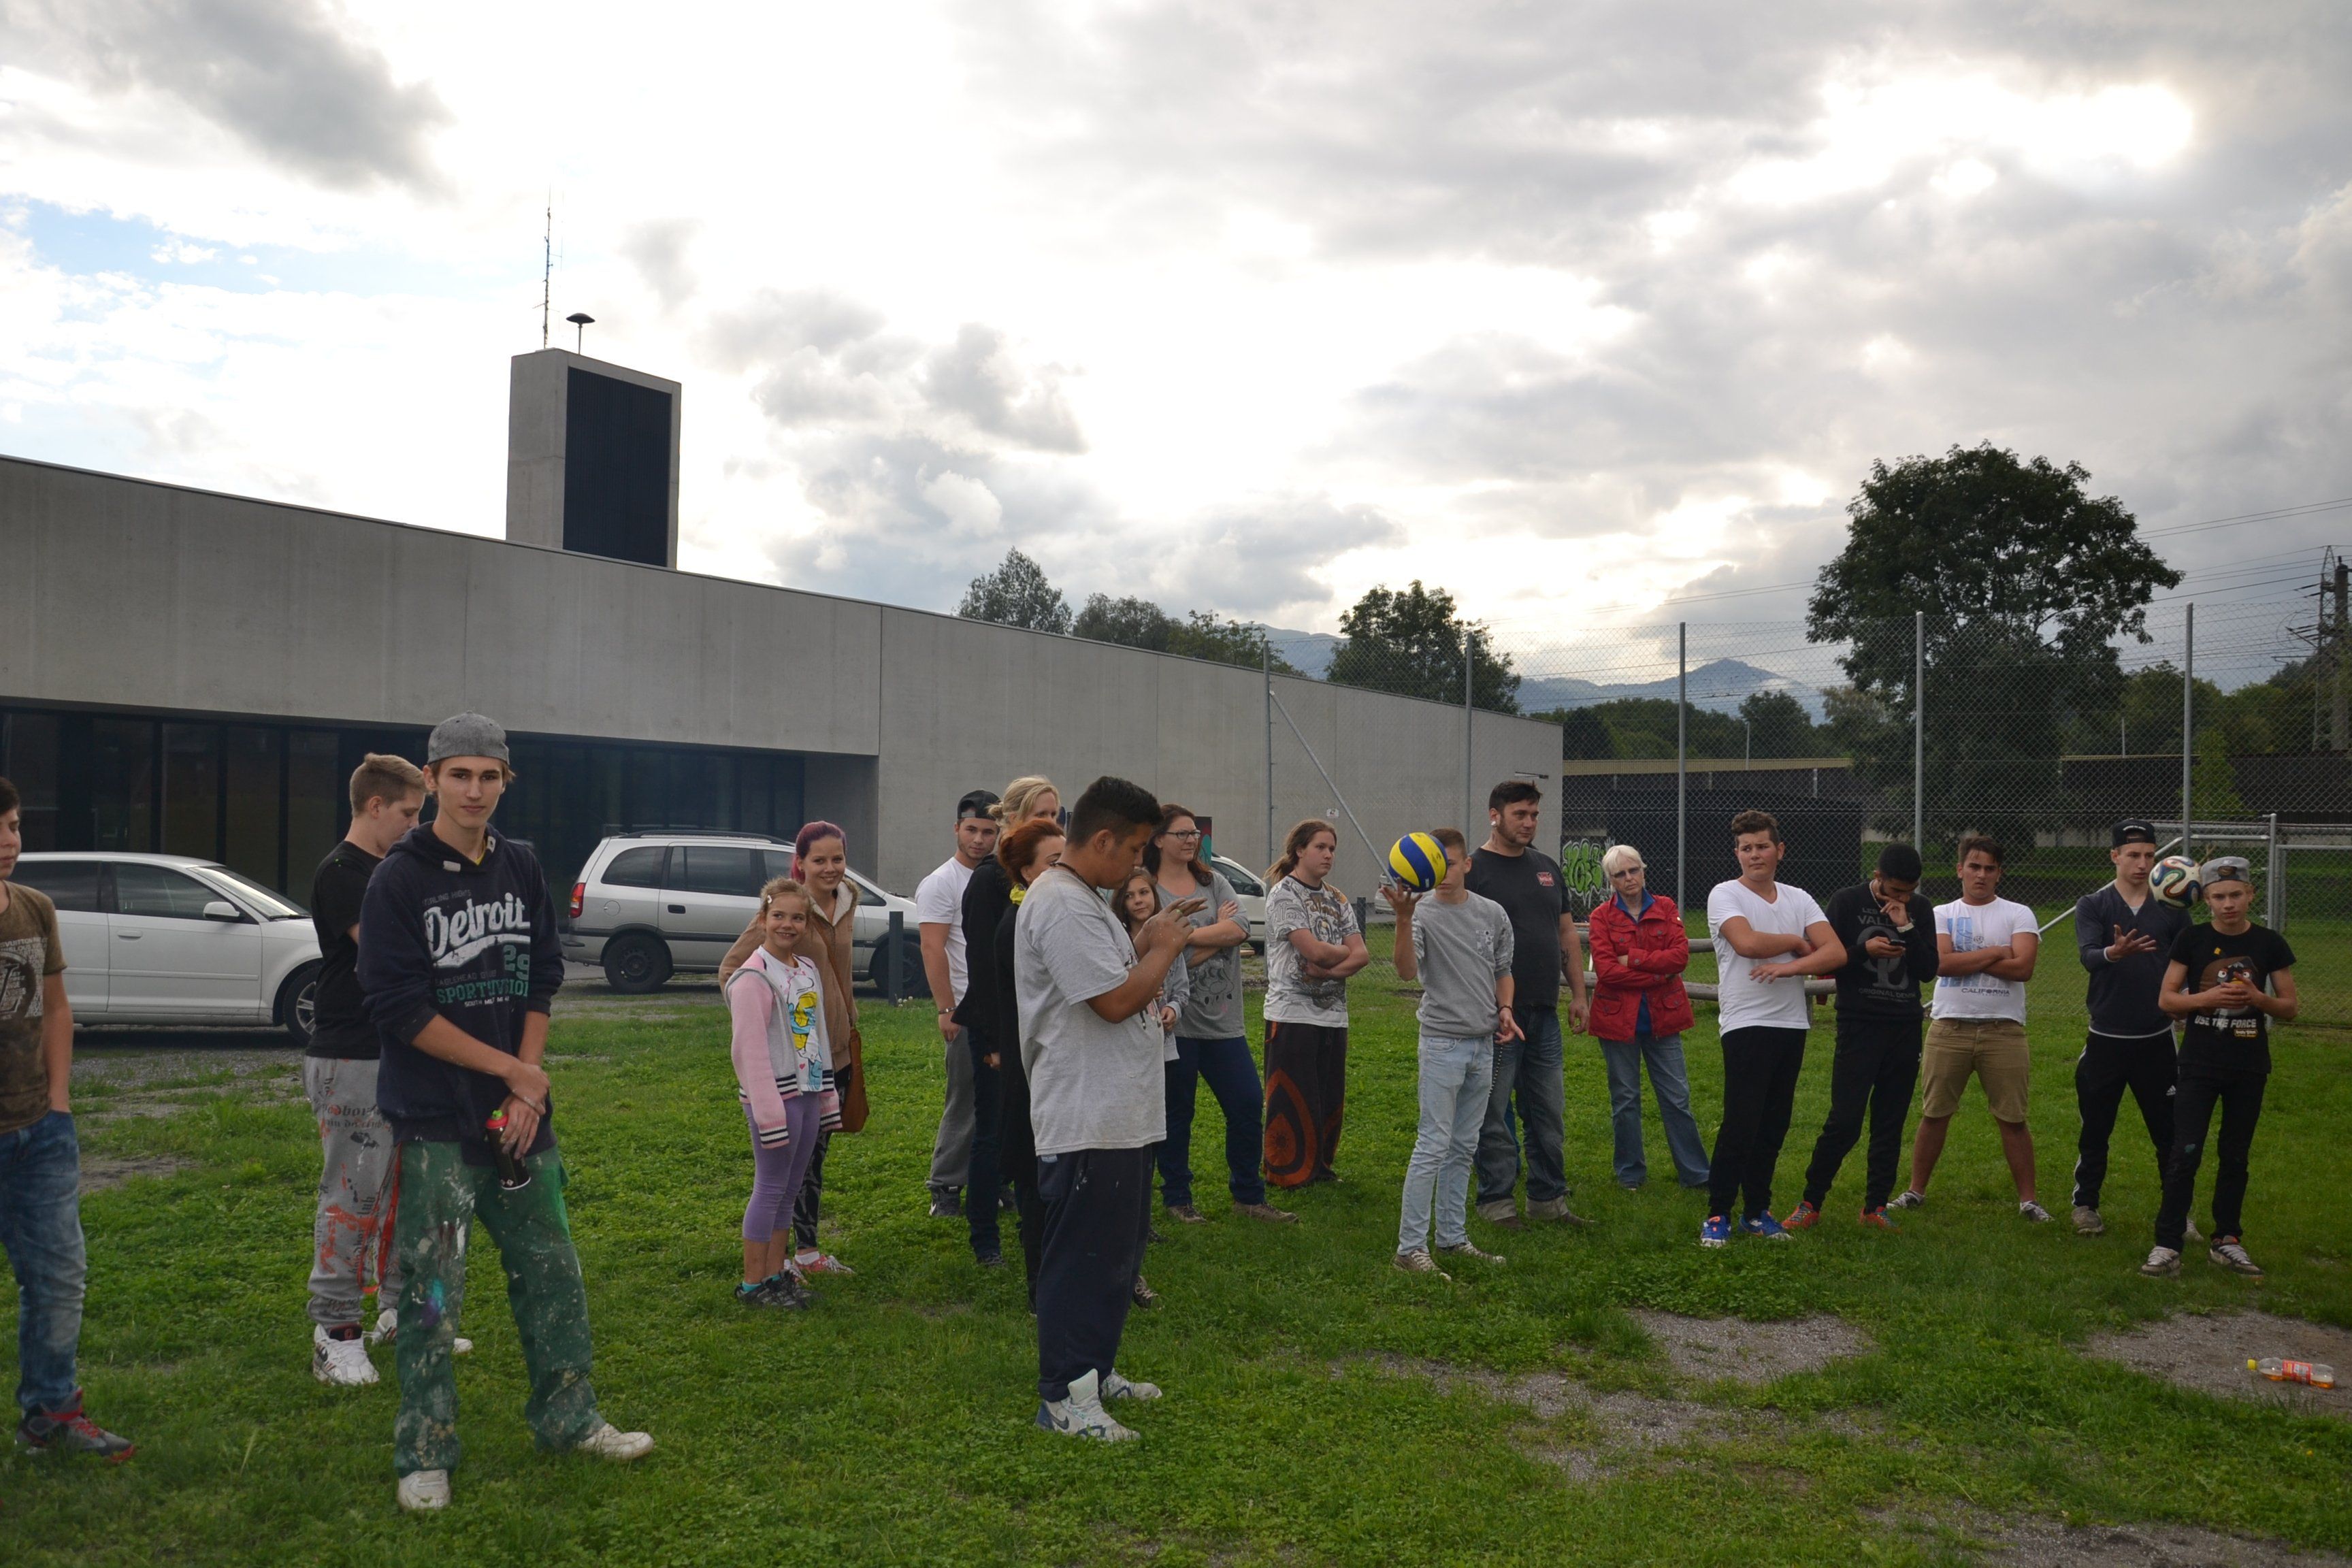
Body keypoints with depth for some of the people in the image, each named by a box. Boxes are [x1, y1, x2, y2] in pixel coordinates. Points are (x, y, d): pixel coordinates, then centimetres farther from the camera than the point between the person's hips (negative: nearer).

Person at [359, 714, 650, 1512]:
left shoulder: (522, 869, 6)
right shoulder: (399, 879, -10)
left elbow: (542, 980, 8)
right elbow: (398, 1007, -14)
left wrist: (528, 1088, -4)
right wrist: (511, 1069, -12)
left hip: (522, 1115, 5)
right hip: (435, 1123, -5)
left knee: (552, 1272, 13)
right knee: (432, 1295, 1)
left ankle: (568, 1418, 28)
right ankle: (425, 1456, 14)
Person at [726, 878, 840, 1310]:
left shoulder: (809, 969, 11)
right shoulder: (754, 977, -14)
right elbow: (748, 1048, -18)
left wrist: (828, 1094, 17)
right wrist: (769, 1111, -20)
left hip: (808, 1091, 8)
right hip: (776, 1094, -8)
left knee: (790, 1188, 13)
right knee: (771, 1188, -2)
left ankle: (776, 1273, 22)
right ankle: (753, 1283, 8)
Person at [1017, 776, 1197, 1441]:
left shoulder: (1084, 900, 15)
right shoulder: (1061, 906, -20)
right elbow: (1116, 1000, -24)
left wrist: (1149, 944, 9)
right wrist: (1164, 947, -10)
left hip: (1122, 1115, 11)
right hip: (1086, 1122, -11)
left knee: (1117, 1254, 19)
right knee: (1081, 1261, -1)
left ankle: (1097, 1371, 31)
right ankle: (1062, 1397, 9)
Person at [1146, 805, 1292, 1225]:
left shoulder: (1214, 882, 8)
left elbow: (1239, 930, -7)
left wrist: (1187, 935, -12)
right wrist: (1218, 931, -8)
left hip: (1224, 1020, 5)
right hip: (1176, 1021, -5)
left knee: (1249, 1105, 5)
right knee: (1176, 1115, 7)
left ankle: (1248, 1195, 20)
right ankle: (1177, 1198, 23)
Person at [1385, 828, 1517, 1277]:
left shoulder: (1493, 914, 6)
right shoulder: (1423, 912, -10)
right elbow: (1407, 972, -25)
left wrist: (1505, 1010, 1)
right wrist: (1403, 919, -38)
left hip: (1483, 1045, 6)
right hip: (1443, 1042, -6)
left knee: (1463, 1148, 13)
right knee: (1433, 1146, -8)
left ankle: (1453, 1237, 22)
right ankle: (1410, 1247, -5)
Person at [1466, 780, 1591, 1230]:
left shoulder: (1547, 868, 14)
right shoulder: (1474, 870, -7)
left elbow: (1567, 934, 19)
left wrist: (1578, 994, 12)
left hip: (1544, 1012, 7)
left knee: (1549, 1112, 12)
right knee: (1494, 1114, 1)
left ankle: (1548, 1197, 22)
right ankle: (1497, 1201, 11)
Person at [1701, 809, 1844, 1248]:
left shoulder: (1799, 900, 11)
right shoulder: (1725, 895, -2)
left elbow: (1836, 953, 0)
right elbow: (1747, 942, -20)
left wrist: (1789, 967, -16)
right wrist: (1798, 942, -4)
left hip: (1791, 1023, 5)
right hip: (1746, 1025, -5)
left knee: (1774, 1124, 9)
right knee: (1740, 1123, -8)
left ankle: (1757, 1212, 19)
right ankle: (1718, 1215, 1)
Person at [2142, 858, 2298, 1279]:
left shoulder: (2269, 944, 0)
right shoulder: (2192, 940, -2)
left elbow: (2290, 1006, 4)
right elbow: (2167, 998, -1)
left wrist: (2259, 999, -17)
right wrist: (2207, 998, -19)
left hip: (2249, 1067, 2)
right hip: (2199, 1064, -2)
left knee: (2235, 1156, 11)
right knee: (2185, 1153, -6)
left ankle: (2226, 1241, 23)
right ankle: (2167, 1246, -3)